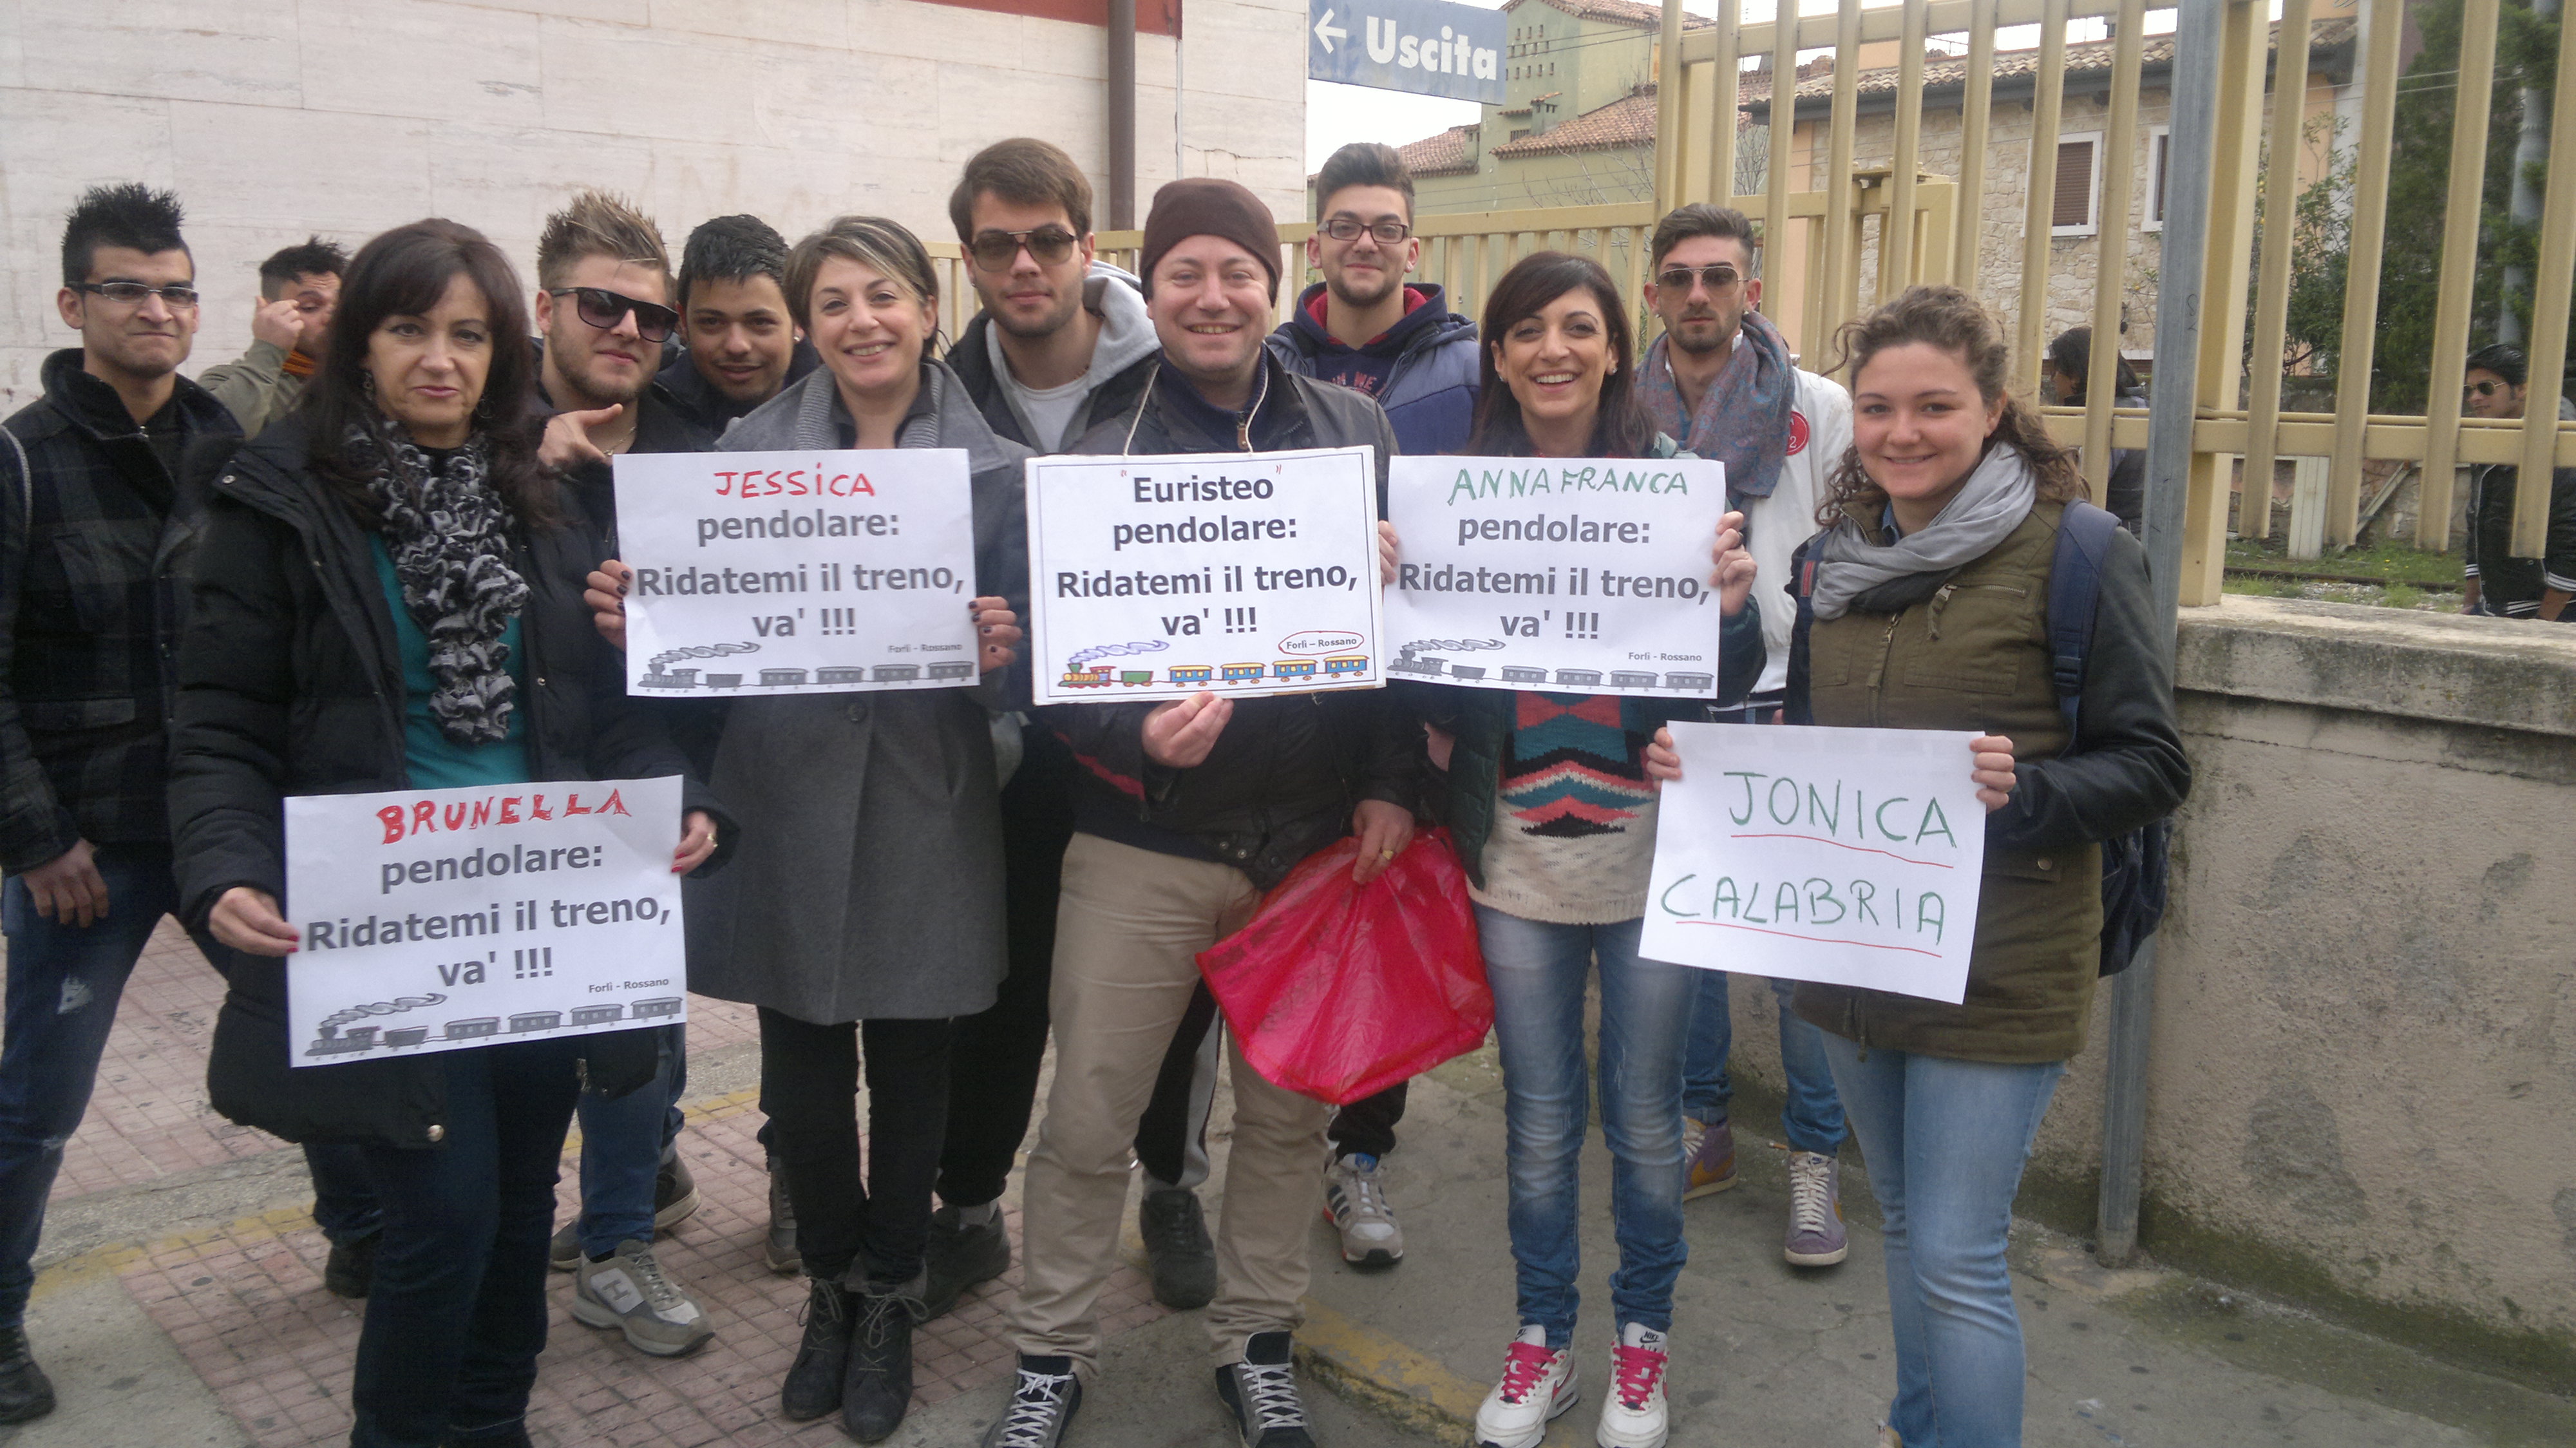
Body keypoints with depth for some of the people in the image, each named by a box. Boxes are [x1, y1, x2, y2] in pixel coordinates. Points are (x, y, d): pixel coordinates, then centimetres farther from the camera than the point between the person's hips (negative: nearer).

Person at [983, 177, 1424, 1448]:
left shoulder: (1354, 431, 4)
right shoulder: (1101, 451, -2)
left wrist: (1392, 782, -1)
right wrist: (1136, 733, -24)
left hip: (1317, 840, 2)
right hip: (1144, 846, -2)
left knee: (1287, 1112, 14)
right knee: (1087, 1120, 6)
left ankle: (1257, 1343, 34)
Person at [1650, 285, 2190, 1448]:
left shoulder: (2076, 554, -11)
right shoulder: (1833, 555, 7)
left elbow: (2152, 768, -11)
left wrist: (2022, 792, -28)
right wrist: (1709, 765, -1)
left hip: (1995, 970, -6)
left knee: (1957, 1262, -2)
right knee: (1906, 1225, 21)